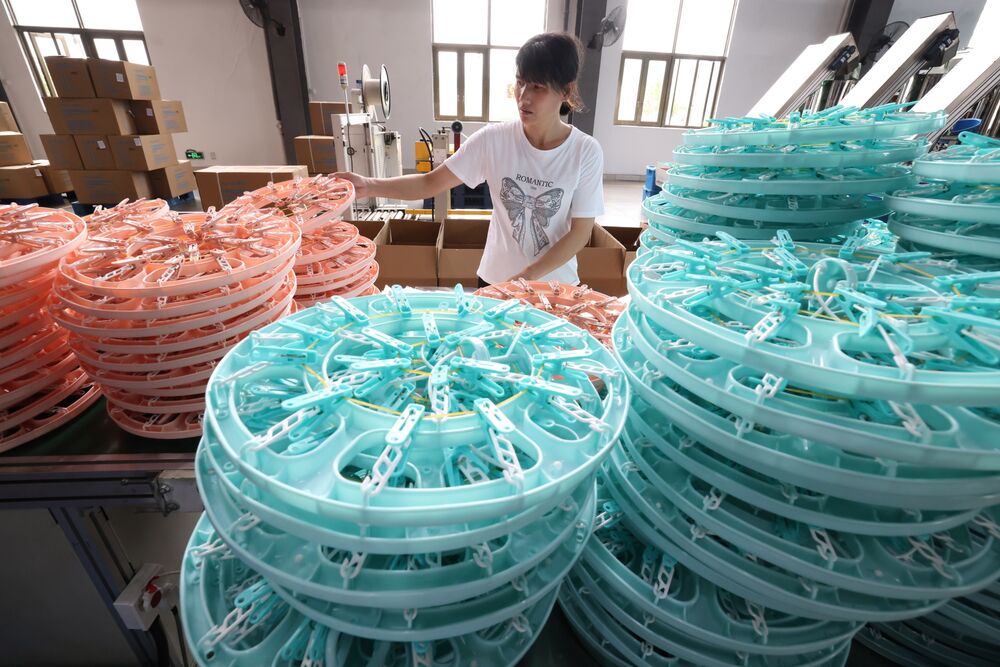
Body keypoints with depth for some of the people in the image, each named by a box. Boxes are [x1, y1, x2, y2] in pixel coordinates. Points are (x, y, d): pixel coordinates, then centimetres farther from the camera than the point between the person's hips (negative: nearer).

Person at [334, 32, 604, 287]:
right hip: (495, 280, 1)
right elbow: (430, 183, -8)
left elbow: (581, 232, -12)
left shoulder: (586, 152, -13)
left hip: (556, 285, 0)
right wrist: (370, 186, -23)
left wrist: (528, 277, -19)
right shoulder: (493, 139, -11)